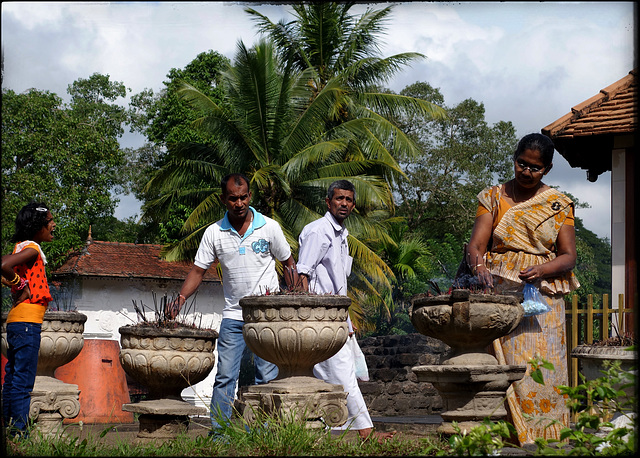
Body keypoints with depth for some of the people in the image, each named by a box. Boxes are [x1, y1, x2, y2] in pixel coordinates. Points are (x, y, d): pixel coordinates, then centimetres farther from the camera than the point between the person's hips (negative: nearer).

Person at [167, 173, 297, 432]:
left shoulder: (269, 227, -2)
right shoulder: (214, 233, 1)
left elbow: (288, 263, 7)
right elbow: (198, 270, 4)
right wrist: (181, 297, -12)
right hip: (233, 316, 1)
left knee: (267, 377, 0)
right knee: (225, 377, -2)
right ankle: (217, 433, 1)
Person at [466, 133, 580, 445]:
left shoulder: (559, 205, 10)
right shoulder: (493, 198, 10)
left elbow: (568, 257, 5)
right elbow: (476, 245, -1)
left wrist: (541, 270, -15)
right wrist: (478, 264, -23)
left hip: (543, 297, 1)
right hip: (500, 295, 0)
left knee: (544, 370, -8)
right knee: (504, 368, -11)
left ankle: (543, 440, -5)